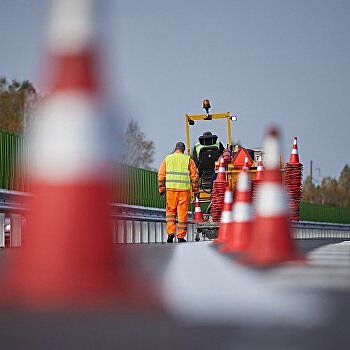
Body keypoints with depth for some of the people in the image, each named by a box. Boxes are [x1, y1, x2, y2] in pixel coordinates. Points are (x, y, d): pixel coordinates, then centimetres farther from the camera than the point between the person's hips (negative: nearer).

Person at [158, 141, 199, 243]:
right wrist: (196, 191, 9)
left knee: (170, 211, 13)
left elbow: (161, 176, 6)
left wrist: (161, 189, 12)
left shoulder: (167, 159, 9)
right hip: (184, 189, -1)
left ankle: (170, 232, -2)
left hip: (171, 189, 1)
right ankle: (181, 236, 5)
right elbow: (194, 176, 3)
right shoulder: (188, 160, 5)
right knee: (183, 213, 4)